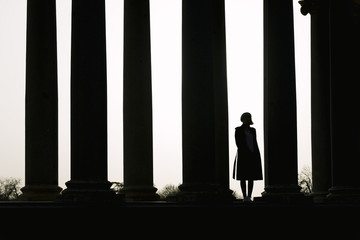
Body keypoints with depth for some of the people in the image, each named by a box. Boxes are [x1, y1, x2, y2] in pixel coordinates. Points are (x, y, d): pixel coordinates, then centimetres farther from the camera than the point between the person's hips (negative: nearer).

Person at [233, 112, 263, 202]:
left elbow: (255, 143, 14)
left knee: (251, 177, 0)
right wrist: (247, 153, -16)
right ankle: (245, 196, -2)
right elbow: (238, 143, -9)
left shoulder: (252, 130, 14)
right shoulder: (238, 130, -1)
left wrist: (258, 155, 4)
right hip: (243, 156, -4)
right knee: (243, 177, -4)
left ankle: (249, 196, 1)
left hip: (253, 156, 4)